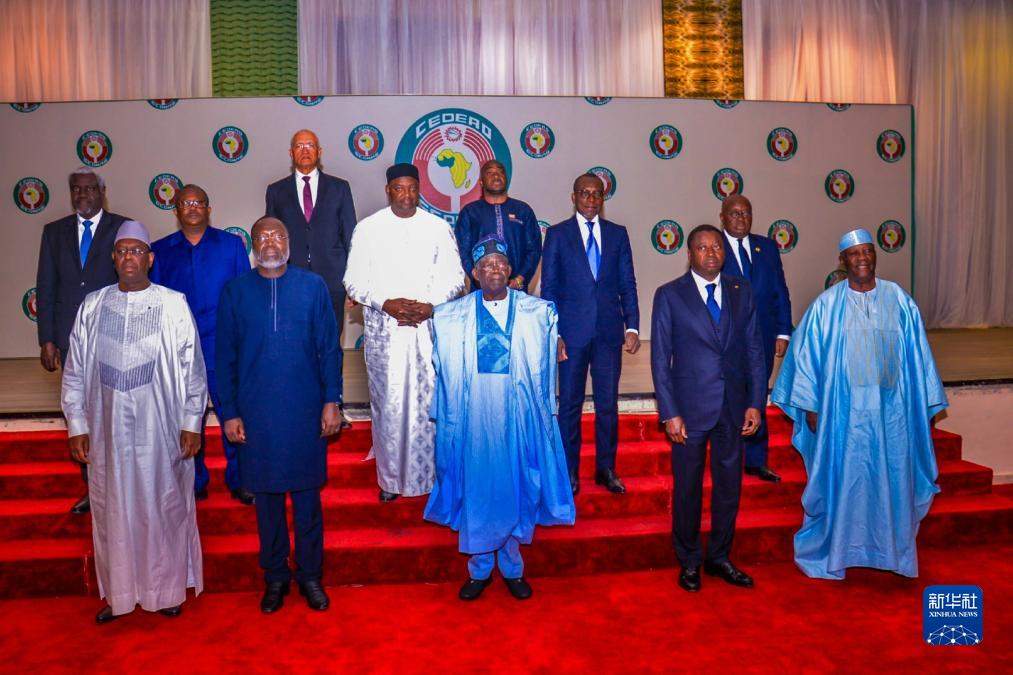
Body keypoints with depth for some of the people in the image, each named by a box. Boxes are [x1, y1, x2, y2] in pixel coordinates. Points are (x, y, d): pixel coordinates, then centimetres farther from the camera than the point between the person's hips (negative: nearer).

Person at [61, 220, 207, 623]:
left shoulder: (173, 304, -4)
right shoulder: (93, 305, 3)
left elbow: (192, 367, -3)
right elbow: (75, 370, 8)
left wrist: (191, 423, -4)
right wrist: (76, 426, 5)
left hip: (161, 429, -2)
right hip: (108, 430, 3)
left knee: (164, 509, 9)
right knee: (112, 511, 12)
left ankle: (167, 589, 26)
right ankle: (118, 592, 29)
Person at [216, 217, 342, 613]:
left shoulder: (313, 287, 1)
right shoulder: (235, 292, 3)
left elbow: (329, 348, 2)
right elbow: (224, 357, 4)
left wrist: (332, 401, -4)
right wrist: (229, 413, 0)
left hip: (306, 411, -1)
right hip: (255, 414, 1)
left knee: (307, 494, 8)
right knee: (266, 495, 11)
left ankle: (310, 575, 24)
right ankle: (275, 577, 27)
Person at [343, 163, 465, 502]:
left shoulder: (438, 227, 6)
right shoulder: (367, 228, 5)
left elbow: (453, 277, 6)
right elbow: (354, 281, 4)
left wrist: (431, 306, -11)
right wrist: (386, 303, -11)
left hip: (429, 326, 0)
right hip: (383, 328, 0)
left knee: (429, 400, -1)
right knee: (387, 402, 2)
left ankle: (428, 473, 13)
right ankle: (390, 477, 14)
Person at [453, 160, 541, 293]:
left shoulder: (523, 210, 12)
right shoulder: (469, 212, 9)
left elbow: (534, 248, 6)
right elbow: (463, 251, 2)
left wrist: (519, 279, -7)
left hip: (517, 288, 1)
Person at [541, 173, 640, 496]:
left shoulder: (618, 234, 9)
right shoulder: (557, 234, 3)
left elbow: (628, 284, 8)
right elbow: (548, 287, 1)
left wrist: (632, 326, -1)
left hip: (609, 331, 2)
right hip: (572, 332, -2)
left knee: (608, 403, 7)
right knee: (570, 404, 6)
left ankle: (606, 469, 21)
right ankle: (569, 471, 19)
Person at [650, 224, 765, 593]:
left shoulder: (741, 291, 6)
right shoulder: (669, 295, -4)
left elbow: (754, 350, 7)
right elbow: (660, 359, -6)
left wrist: (755, 402, 1)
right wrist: (669, 413, -10)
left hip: (733, 407, 3)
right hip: (689, 407, -3)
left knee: (729, 485, 12)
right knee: (687, 487, 9)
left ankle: (720, 558, 31)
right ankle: (689, 561, 27)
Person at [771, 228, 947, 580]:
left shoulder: (900, 300, 2)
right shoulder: (827, 304, -4)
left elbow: (917, 355, 6)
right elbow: (807, 354, -2)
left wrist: (926, 406, 5)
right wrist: (810, 406, -4)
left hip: (890, 409, 2)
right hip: (842, 409, -2)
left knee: (890, 478, 12)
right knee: (841, 480, 7)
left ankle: (891, 549, 31)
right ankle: (831, 550, 23)